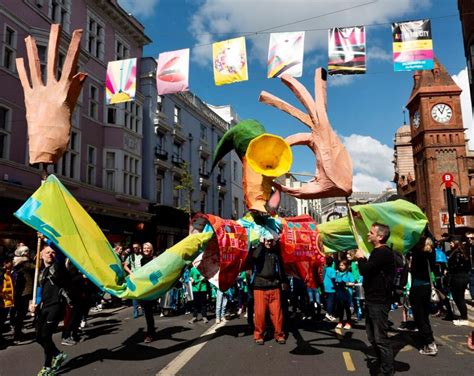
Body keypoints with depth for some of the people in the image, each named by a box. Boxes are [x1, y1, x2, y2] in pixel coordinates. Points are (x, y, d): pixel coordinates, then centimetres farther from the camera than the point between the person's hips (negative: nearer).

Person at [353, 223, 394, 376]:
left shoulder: (383, 253, -19)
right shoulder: (378, 252, 15)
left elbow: (364, 270, -24)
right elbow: (369, 271, 20)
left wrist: (361, 258, -5)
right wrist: (361, 259, 4)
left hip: (379, 302, -11)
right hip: (373, 300, 11)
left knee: (381, 339, -5)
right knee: (373, 337, 18)